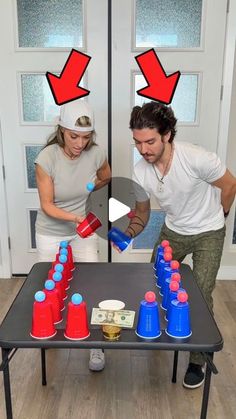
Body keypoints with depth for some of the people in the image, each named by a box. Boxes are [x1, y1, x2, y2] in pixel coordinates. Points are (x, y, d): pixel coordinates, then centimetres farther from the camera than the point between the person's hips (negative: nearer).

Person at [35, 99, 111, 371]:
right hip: (50, 234, -1)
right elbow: (47, 205, -22)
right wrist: (74, 217, -38)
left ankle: (96, 344, 14)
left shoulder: (95, 153, -16)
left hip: (83, 231, 1)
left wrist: (84, 191, -3)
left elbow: (106, 176, 8)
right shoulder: (47, 158, -25)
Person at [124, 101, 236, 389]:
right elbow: (142, 214, -3)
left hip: (208, 233, -4)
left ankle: (197, 362, 17)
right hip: (173, 230, 5)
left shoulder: (197, 159, -33)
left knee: (200, 296, -5)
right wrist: (127, 234, -23)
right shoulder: (140, 172, -18)